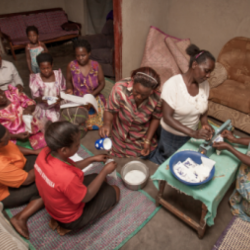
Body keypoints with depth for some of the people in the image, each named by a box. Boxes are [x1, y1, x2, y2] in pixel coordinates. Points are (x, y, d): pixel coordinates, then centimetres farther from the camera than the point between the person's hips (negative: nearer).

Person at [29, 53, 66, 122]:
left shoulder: (58, 75, 0)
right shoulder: (35, 78, -5)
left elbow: (63, 90, 5)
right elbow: (35, 97, -2)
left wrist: (59, 98, -17)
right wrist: (42, 99, -25)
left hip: (58, 108, 1)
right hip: (44, 109, -1)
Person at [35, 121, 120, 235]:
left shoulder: (45, 153, -19)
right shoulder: (66, 177, -42)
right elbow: (86, 197, -23)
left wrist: (92, 159, -2)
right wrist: (105, 171, -17)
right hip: (71, 218, -7)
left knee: (94, 178, 22)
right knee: (114, 191, 5)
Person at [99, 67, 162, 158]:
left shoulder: (157, 98, -32)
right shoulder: (120, 88, -38)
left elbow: (156, 118, -13)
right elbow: (110, 110, -23)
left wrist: (148, 140, -14)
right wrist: (107, 124, -44)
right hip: (120, 132, 0)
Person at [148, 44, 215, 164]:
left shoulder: (204, 84, -7)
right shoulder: (173, 84, -24)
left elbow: (203, 109, 8)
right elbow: (167, 117, -26)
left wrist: (205, 124, -13)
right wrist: (193, 133, -33)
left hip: (190, 136, 6)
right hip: (171, 136, -5)